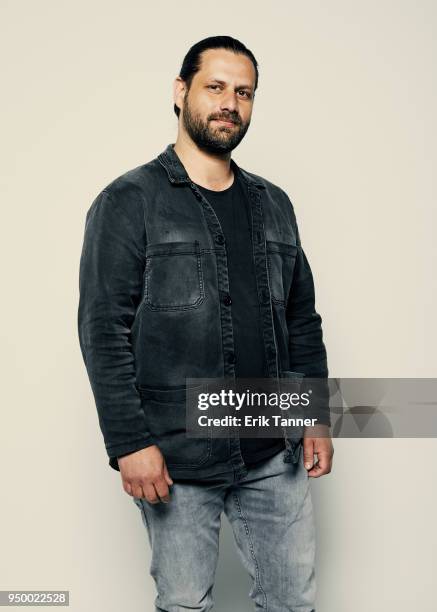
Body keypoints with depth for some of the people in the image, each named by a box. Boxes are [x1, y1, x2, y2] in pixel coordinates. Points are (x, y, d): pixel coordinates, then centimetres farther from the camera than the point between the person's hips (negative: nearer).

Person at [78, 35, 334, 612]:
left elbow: (302, 319, 14)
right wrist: (129, 442, -15)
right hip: (176, 460, -4)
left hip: (276, 455, 5)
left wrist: (318, 417, 9)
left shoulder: (274, 205, 11)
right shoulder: (129, 202, -6)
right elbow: (103, 331, -10)